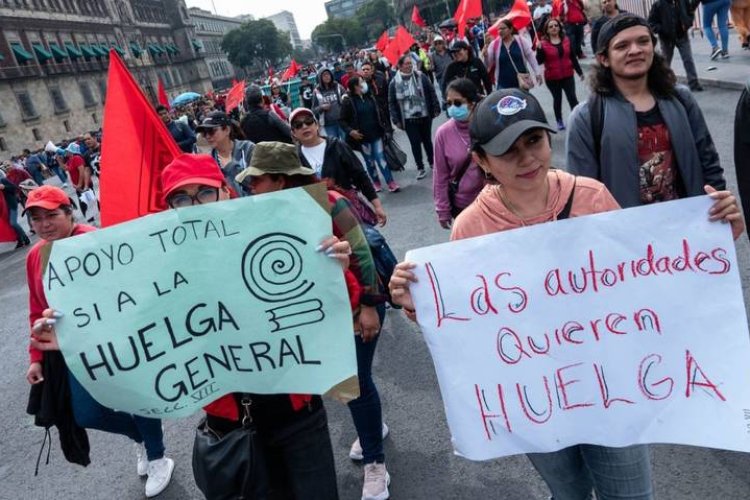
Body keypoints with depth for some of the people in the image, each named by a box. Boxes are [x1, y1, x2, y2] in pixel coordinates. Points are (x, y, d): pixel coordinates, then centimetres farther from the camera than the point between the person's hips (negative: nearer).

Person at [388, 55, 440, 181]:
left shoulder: (420, 77, -2)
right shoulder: (394, 82, -5)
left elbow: (431, 92, 4)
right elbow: (391, 102, -1)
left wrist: (436, 109, 1)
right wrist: (396, 120, -3)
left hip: (425, 116, 1)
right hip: (408, 119, -1)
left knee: (427, 140, 14)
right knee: (415, 143, 0)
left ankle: (432, 162, 33)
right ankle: (420, 168, 12)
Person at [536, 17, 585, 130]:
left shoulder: (566, 40, 4)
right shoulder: (543, 43, -7)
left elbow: (573, 57, 9)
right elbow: (539, 61, -14)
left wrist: (579, 72, 10)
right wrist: (539, 49, -28)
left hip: (567, 75, 2)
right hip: (552, 77, -2)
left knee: (572, 98, -4)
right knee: (557, 99, 11)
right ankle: (559, 121, 25)